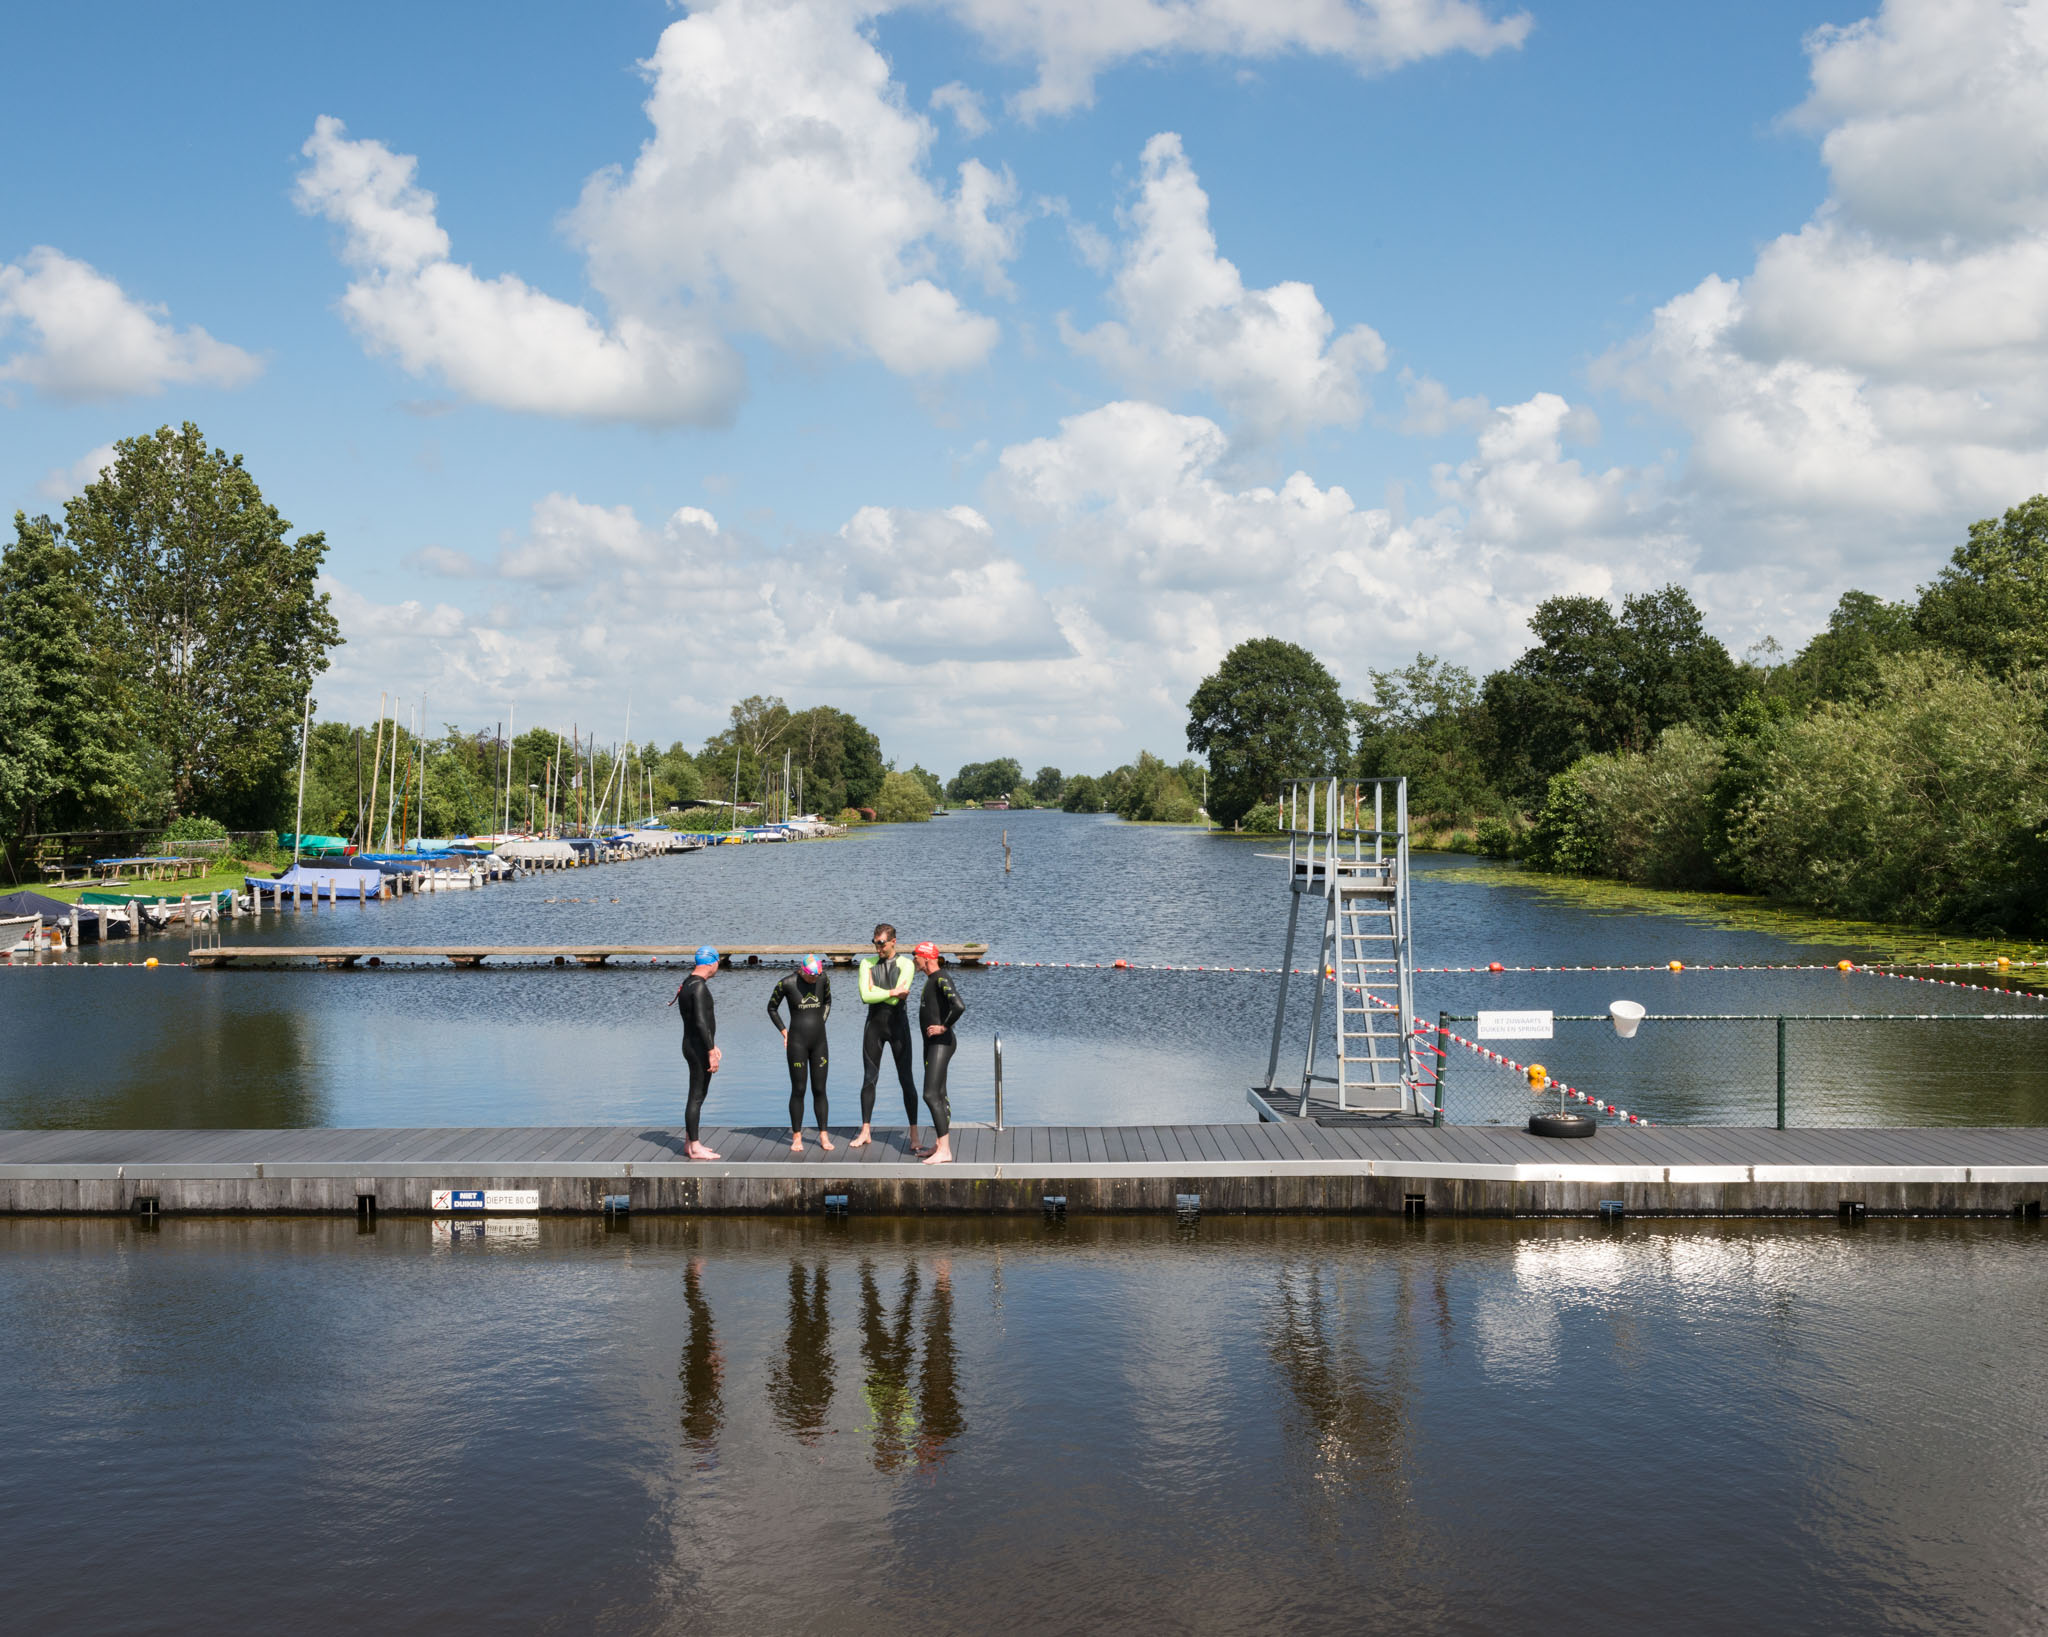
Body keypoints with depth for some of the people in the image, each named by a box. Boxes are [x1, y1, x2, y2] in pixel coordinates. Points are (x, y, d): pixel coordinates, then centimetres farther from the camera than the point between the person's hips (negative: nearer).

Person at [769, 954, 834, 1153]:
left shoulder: (823, 980, -1)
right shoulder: (787, 984, -10)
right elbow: (772, 1008, 4)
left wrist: (821, 1023, 11)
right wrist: (784, 1032, 0)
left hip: (819, 1041, 3)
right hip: (797, 1042, -3)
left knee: (819, 1089, 5)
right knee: (798, 1090, 0)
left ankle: (823, 1136, 10)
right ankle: (796, 1137, 8)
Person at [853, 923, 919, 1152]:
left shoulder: (905, 964, -5)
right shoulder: (868, 963, 4)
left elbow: (896, 999, -15)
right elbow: (865, 996, -9)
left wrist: (875, 990, -7)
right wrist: (892, 992, -14)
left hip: (897, 1024, -3)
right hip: (874, 1024, 3)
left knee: (906, 1079, -3)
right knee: (869, 1078, 7)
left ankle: (914, 1135, 0)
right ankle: (865, 1132, 16)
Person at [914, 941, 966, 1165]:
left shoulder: (941, 980, -17)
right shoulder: (931, 980, 15)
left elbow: (959, 1006, -32)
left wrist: (944, 1027, -21)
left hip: (941, 1043, -11)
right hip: (932, 1043, 11)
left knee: (931, 1095, -15)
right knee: (939, 1095, 15)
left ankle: (945, 1151, -17)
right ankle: (940, 1145, 23)